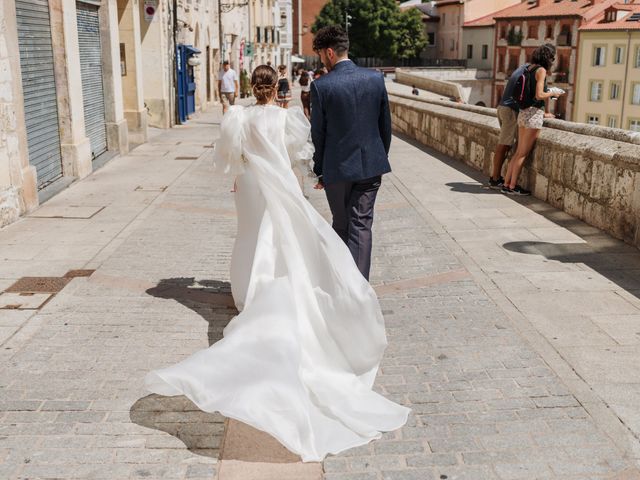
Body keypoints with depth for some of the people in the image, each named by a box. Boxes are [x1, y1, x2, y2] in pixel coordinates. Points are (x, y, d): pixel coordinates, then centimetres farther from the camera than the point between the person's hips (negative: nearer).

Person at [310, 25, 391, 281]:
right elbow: (385, 123, 7)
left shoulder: (321, 85, -12)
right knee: (361, 224, 4)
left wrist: (319, 170, 5)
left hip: (337, 166, -2)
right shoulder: (376, 78, -1)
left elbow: (318, 133, -6)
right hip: (371, 164, 2)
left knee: (341, 225, 15)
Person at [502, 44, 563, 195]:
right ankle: (512, 187, 2)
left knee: (519, 152, 12)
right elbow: (539, 95, -18)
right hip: (534, 113, -8)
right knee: (523, 153, -2)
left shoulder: (528, 68, 12)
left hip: (523, 113, 8)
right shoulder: (541, 70, -11)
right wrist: (552, 93, 0)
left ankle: (507, 183, 12)